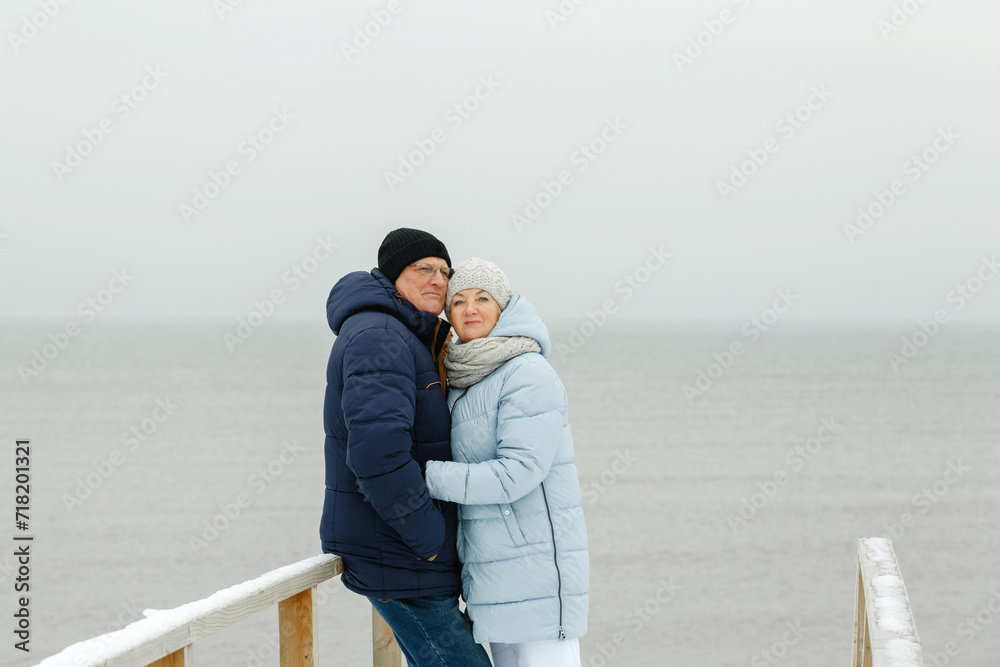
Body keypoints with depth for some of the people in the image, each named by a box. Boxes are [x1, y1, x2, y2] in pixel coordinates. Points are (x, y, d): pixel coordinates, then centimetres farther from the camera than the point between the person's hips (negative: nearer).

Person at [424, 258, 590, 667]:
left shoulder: (529, 375, -13)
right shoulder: (463, 383, 13)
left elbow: (517, 473, -22)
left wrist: (424, 478, -19)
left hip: (538, 567, -9)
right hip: (496, 572, 9)